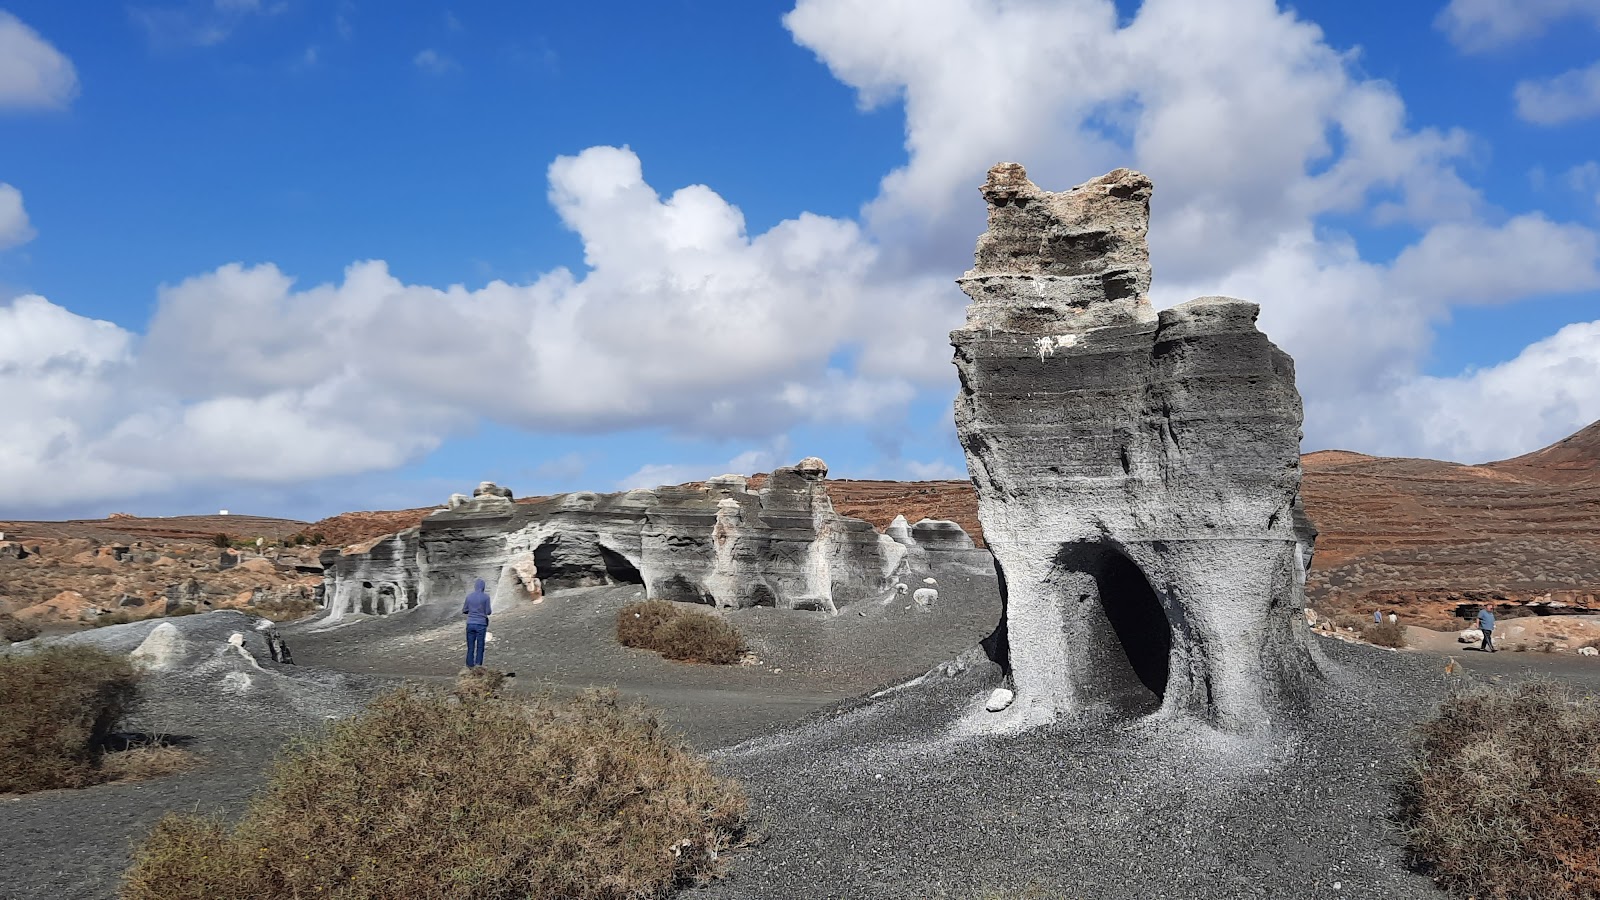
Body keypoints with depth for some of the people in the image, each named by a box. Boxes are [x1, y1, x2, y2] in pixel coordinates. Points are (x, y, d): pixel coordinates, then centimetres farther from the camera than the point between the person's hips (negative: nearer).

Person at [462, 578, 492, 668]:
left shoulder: (469, 596, 4)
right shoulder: (485, 597, -5)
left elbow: (464, 611, 10)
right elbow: (488, 612, -6)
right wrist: (490, 610, 15)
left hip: (470, 624, 3)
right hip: (481, 624, -3)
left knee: (470, 647, 7)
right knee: (480, 647, 3)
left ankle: (470, 666, 8)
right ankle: (478, 665, -2)